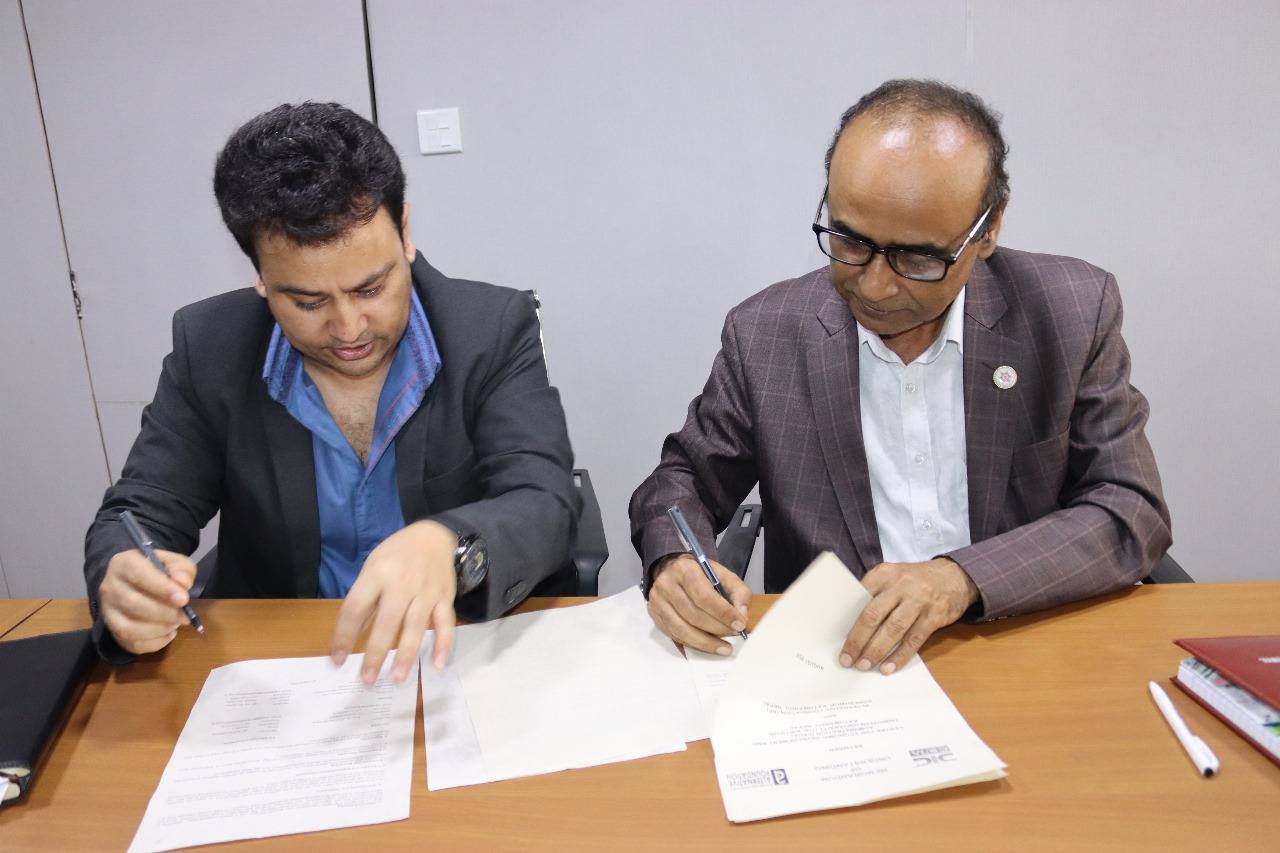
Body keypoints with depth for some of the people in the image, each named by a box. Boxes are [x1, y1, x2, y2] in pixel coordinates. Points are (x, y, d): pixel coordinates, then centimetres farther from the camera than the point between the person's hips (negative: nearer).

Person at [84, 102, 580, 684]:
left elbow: (546, 505, -18)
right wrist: (122, 584, -23)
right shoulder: (208, 348, -4)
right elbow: (139, 515, 0)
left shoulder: (494, 331, -11)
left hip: (453, 652, -2)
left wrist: (447, 546, -40)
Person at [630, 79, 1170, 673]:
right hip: (824, 665, 1)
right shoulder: (765, 333, -5)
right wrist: (673, 562, -17)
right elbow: (684, 479, 5)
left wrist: (963, 578, -20)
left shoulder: (1073, 312, -5)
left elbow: (1133, 513, -5)